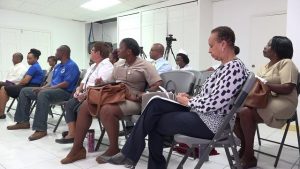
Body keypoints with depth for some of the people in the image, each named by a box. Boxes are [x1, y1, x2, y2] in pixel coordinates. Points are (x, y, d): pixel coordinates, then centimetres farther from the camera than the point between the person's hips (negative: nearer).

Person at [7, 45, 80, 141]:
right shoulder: (57, 66, 21)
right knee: (25, 91, 7)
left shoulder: (71, 65, -10)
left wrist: (45, 88, -19)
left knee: (43, 94, -39)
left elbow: (66, 84, -21)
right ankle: (23, 122, 6)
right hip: (52, 89, 10)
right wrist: (42, 87, 2)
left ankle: (41, 129, -38)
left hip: (64, 92, -10)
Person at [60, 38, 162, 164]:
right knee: (85, 105, -8)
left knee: (106, 110, -35)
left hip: (131, 101, -8)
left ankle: (114, 149, -14)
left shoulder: (144, 65, -6)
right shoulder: (118, 65, 17)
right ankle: (78, 148, -4)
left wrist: (140, 96, -22)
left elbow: (157, 85, -14)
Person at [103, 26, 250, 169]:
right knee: (156, 104, -5)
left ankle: (130, 155, 17)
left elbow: (214, 104, -25)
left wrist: (188, 102, -11)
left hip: (210, 123, -9)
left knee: (155, 123, -5)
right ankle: (129, 154, 1)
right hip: (201, 111, 9)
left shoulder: (235, 68, -19)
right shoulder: (225, 67, 12)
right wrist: (190, 98, 0)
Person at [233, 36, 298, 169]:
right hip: (262, 100, 8)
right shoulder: (267, 65, 20)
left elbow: (288, 88, -20)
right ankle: (244, 147, 1)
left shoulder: (286, 63, -7)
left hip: (281, 103, -8)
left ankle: (249, 156, -18)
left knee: (245, 112, -32)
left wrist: (265, 84, -21)